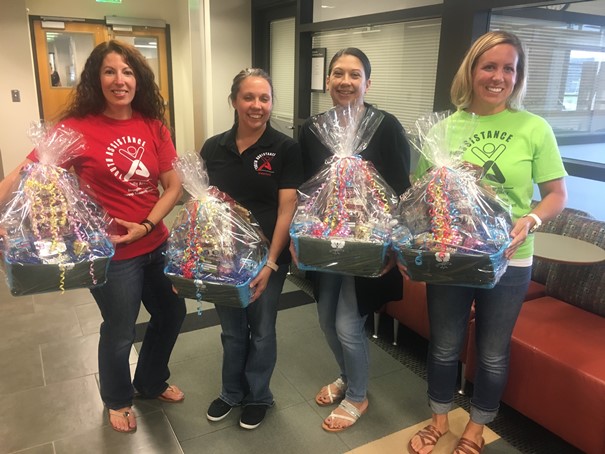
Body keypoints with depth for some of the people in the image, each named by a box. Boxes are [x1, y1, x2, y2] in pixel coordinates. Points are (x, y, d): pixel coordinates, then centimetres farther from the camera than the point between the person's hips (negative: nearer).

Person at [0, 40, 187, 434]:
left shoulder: (153, 126, -2)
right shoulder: (77, 128, -14)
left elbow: (174, 186, -2)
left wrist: (145, 225, -15)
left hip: (158, 244, 5)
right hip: (112, 254, -5)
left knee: (172, 314, 21)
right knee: (120, 332, 13)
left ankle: (151, 382, 50)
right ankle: (118, 399, 45)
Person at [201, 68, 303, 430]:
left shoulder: (286, 148, -10)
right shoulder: (213, 148, 0)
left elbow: (287, 210, -12)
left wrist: (270, 263, -17)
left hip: (268, 257, -3)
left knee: (261, 330, 14)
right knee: (232, 329, 19)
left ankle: (258, 396, 38)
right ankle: (232, 392, 43)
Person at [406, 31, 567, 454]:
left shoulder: (535, 128, -6)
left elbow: (557, 194, -2)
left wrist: (530, 220, -22)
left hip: (508, 261, 0)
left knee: (492, 352, 16)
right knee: (444, 346, 17)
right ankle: (439, 419, 42)